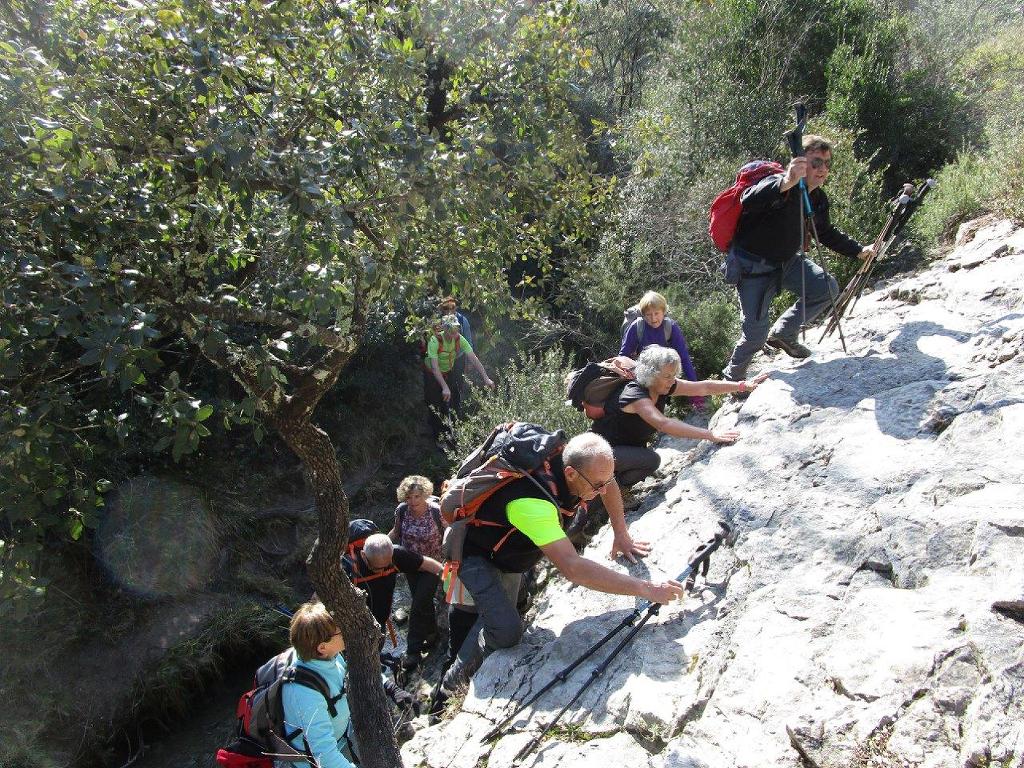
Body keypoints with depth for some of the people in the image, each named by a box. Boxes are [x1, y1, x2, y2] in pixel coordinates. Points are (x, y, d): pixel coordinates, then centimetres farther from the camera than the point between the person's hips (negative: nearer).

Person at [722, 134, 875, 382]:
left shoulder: (818, 198, 0)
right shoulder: (777, 185, -25)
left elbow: (827, 233, 18)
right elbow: (748, 202, -48)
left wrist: (858, 251, 13)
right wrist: (786, 183, -62)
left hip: (787, 260, 8)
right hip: (753, 266, -7)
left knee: (827, 288, -4)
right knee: (756, 334, -9)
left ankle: (783, 334, 15)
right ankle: (733, 377, 19)